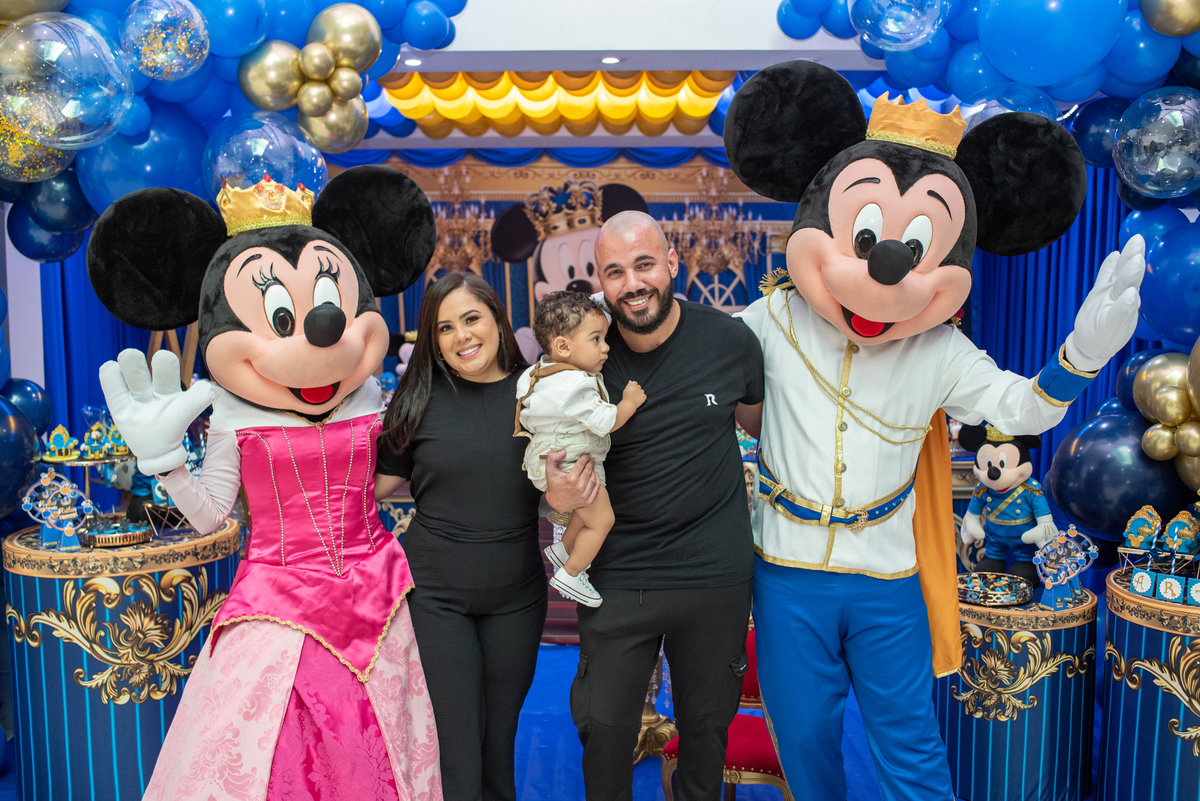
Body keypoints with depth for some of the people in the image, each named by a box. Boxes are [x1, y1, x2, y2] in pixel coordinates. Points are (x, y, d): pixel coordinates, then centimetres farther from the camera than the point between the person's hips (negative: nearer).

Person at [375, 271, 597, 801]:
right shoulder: (420, 399, -5)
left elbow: (563, 488, 6)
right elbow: (375, 483, 1)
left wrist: (570, 492, -15)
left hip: (516, 594, 2)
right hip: (434, 593, -1)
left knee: (499, 740, 16)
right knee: (453, 745, -1)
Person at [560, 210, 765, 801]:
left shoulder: (730, 339, -6)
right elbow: (558, 457, 4)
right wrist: (558, 491, -17)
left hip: (716, 573, 0)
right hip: (618, 575, 0)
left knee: (707, 725, 16)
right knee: (603, 728, 7)